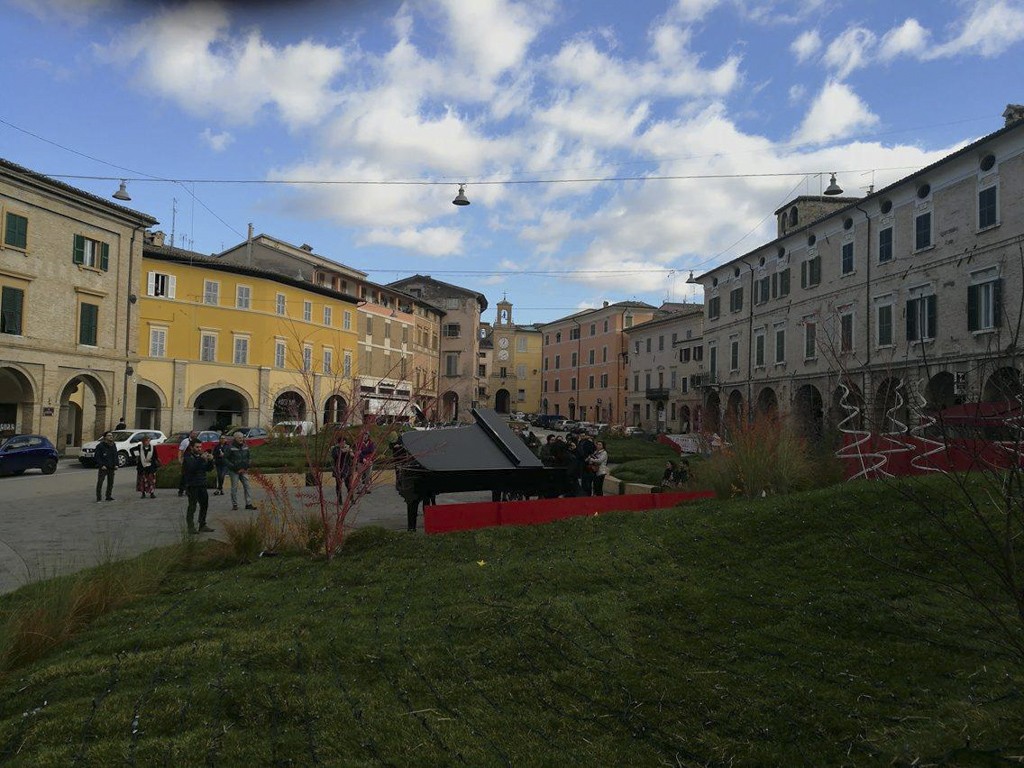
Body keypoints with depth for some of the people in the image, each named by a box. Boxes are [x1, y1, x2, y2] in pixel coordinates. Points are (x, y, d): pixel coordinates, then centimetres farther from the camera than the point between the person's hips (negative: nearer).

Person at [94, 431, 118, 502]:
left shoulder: (113, 446, 12)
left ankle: (109, 496, 19)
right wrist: (102, 465, -17)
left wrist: (116, 464, 6)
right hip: (103, 468, -6)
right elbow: (96, 457, -9)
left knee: (111, 483, 10)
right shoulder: (100, 446, -7)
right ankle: (98, 498, -2)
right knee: (100, 482, -6)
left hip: (111, 467, 6)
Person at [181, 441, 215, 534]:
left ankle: (202, 526, 18)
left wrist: (210, 460, -8)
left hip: (202, 484, 7)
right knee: (192, 506, -6)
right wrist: (201, 459, -29)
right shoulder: (188, 457, -5)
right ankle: (191, 527, -2)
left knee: (204, 505, 9)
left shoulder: (201, 456, 15)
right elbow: (191, 467, -23)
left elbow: (209, 469, 9)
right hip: (192, 485, -7)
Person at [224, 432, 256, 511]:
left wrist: (247, 466, 6)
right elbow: (225, 459, -10)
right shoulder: (230, 448, -9)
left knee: (247, 486, 1)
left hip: (244, 470, 5)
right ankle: (234, 504, 11)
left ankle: (249, 504, 3)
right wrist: (233, 467, -15)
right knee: (234, 487, 2)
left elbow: (248, 457, 20)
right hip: (234, 471, -5)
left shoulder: (245, 447, 8)